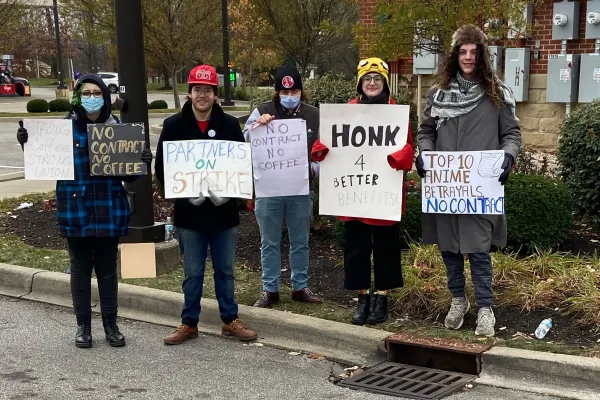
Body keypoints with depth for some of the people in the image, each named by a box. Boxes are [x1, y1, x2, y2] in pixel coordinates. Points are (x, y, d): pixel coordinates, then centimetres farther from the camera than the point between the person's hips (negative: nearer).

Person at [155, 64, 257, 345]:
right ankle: (189, 323, 20)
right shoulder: (174, 125, -1)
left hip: (224, 211, 1)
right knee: (193, 273, 8)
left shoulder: (230, 125, 1)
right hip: (189, 212, -1)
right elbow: (161, 168, 0)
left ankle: (230, 321, 23)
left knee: (225, 270, 11)